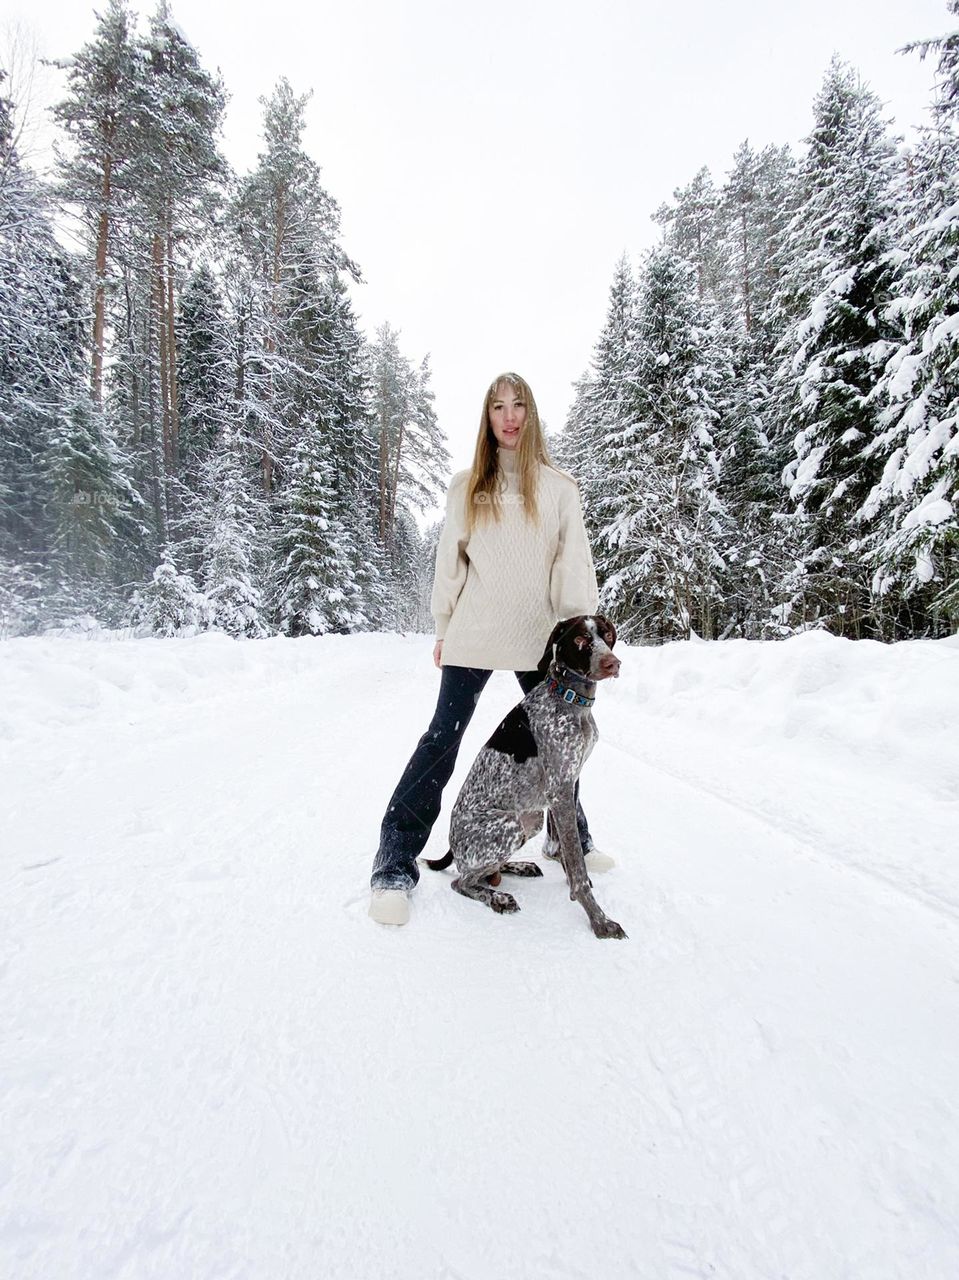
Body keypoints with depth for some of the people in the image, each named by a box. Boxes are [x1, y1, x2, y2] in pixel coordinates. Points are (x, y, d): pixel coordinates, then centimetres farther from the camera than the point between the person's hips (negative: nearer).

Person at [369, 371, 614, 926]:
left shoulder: (558, 487, 7)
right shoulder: (467, 486, 9)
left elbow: (574, 563, 3)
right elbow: (449, 562, 9)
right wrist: (443, 628, 6)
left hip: (540, 635, 1)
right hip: (474, 635, -1)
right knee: (443, 738, -5)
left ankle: (569, 836, 35)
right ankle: (396, 862, 2)